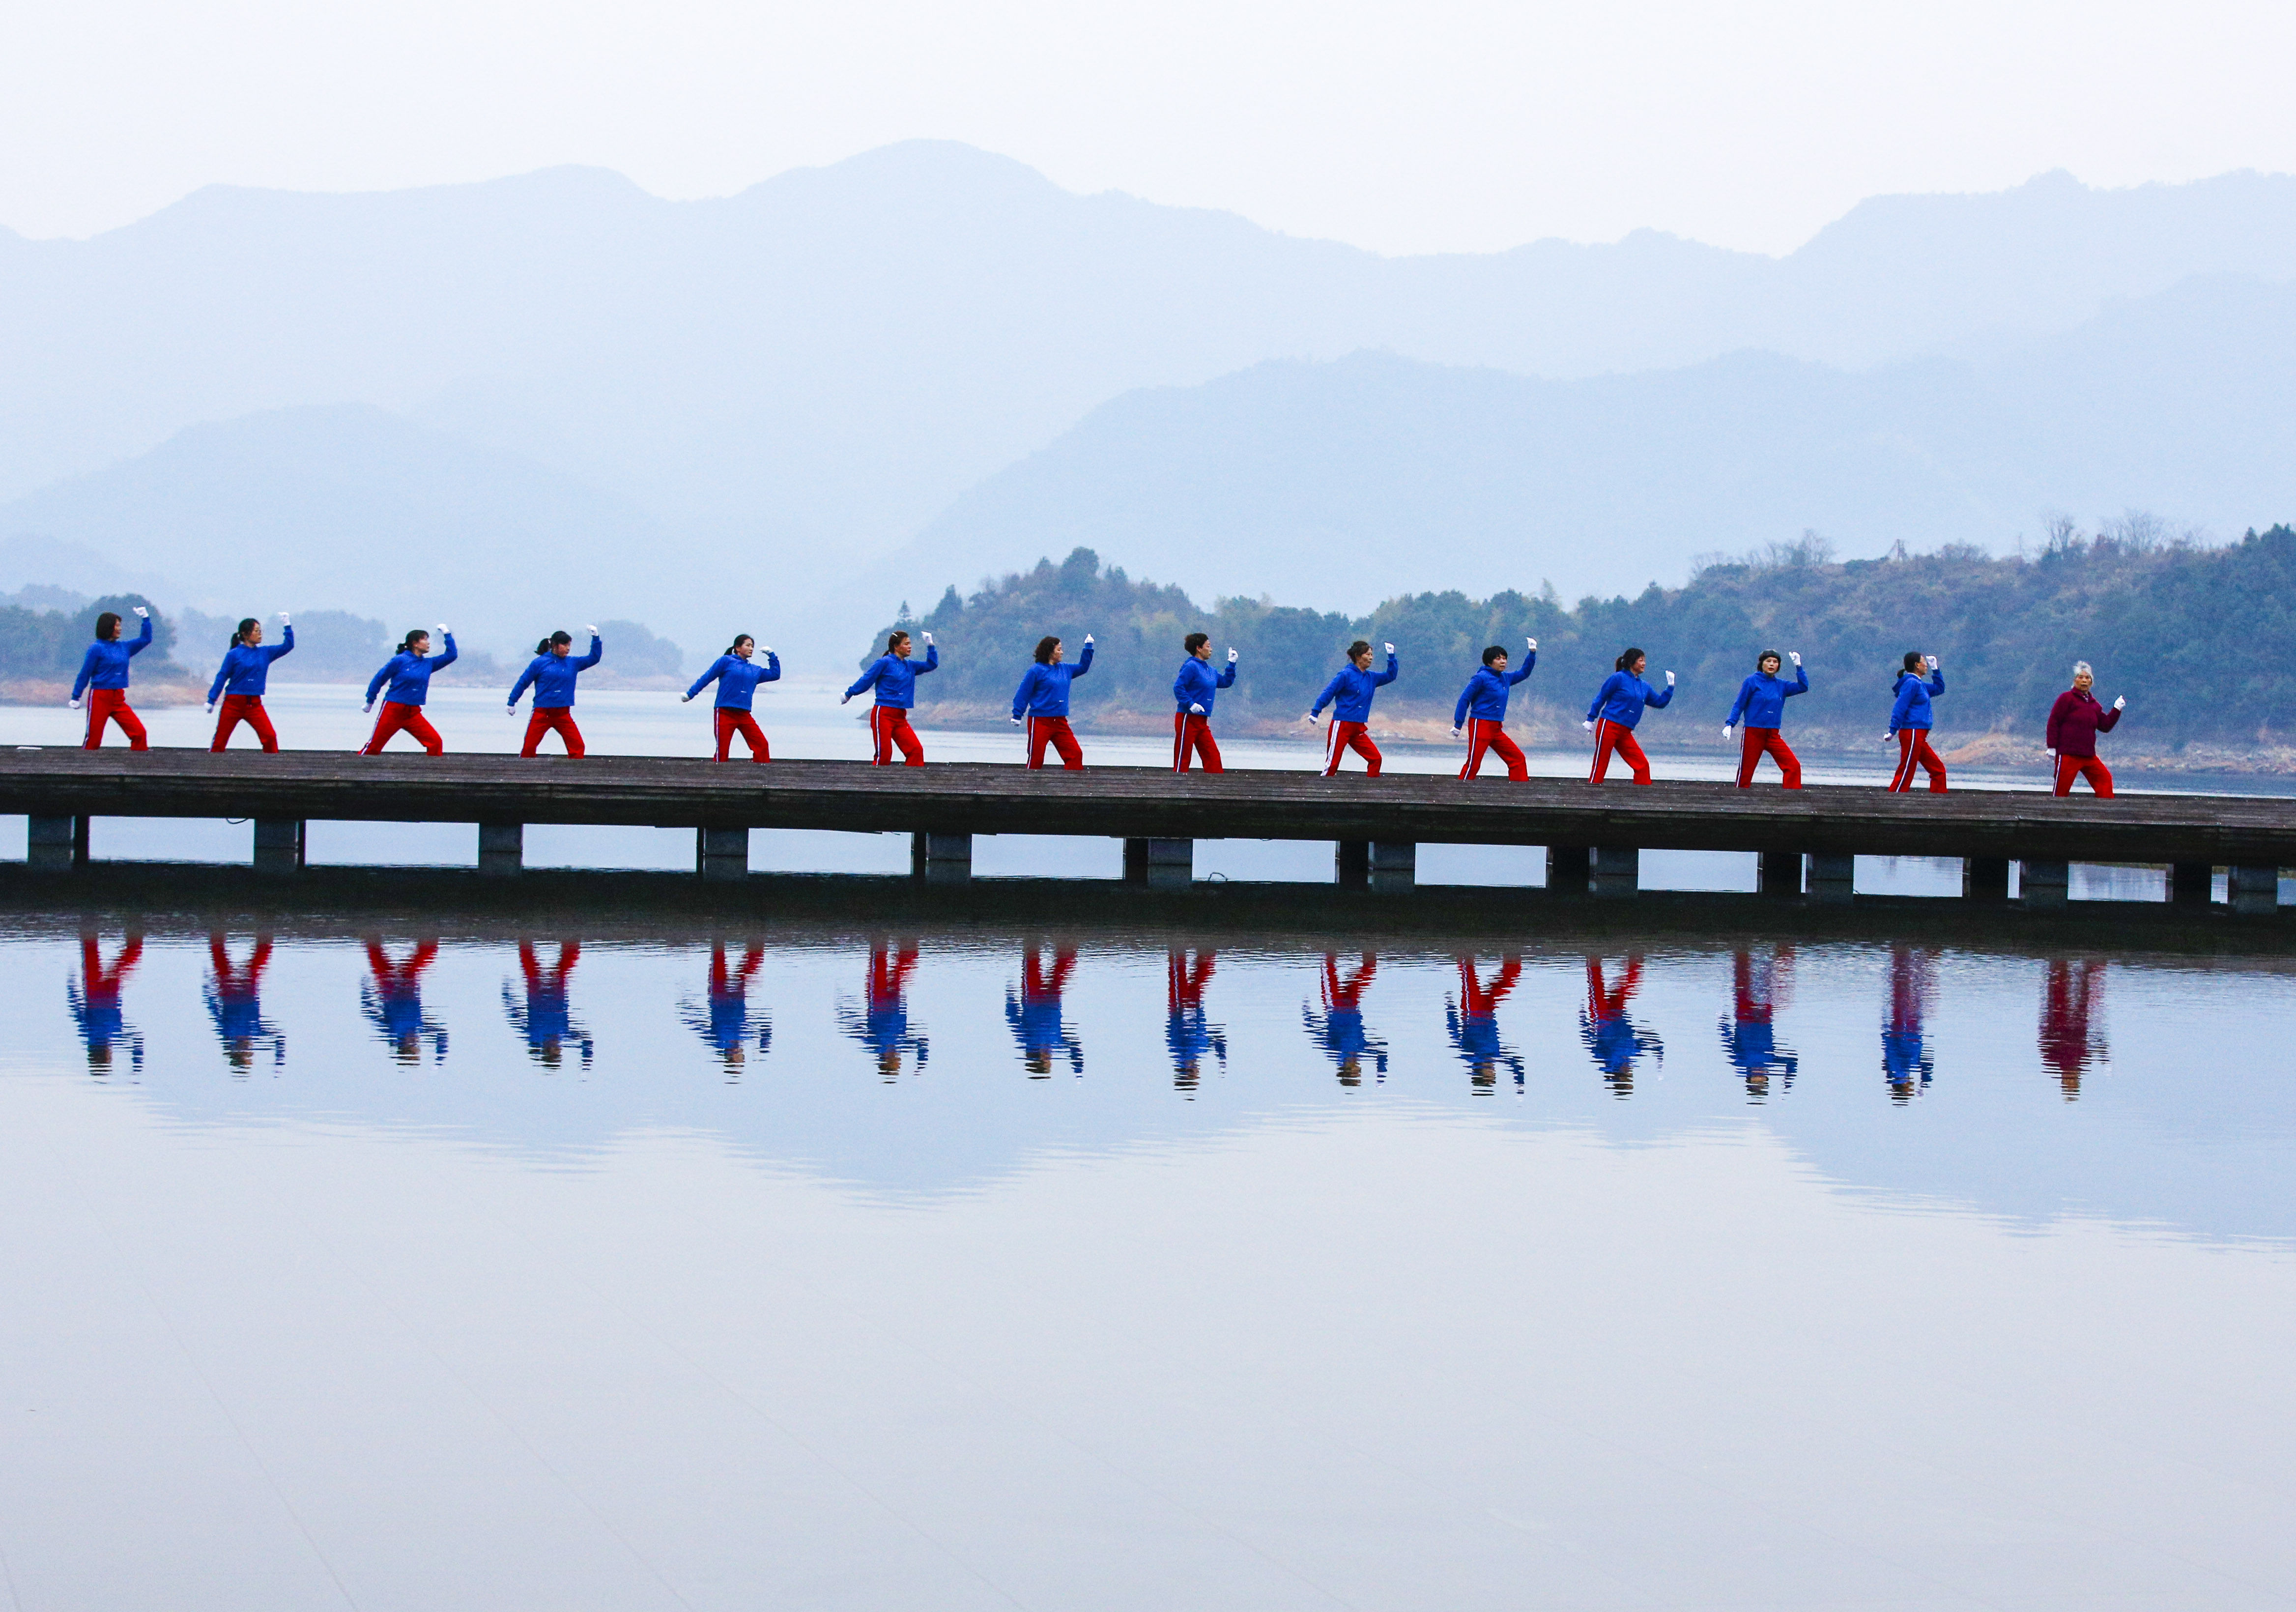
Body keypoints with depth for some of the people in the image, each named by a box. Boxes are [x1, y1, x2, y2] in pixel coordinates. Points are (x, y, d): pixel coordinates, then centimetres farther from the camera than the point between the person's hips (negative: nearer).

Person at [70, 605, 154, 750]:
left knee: (139, 733, -7)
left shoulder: (124, 647, 11)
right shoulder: (97, 649, -7)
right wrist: (76, 698, -6)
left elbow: (145, 639, 24)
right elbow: (84, 674, -5)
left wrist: (145, 618, 15)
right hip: (100, 698, -5)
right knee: (93, 739, -2)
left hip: (118, 700, 5)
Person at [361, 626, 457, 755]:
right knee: (374, 747, -3)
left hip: (413, 714, 5)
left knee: (435, 742, -9)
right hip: (393, 710, -5)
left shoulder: (428, 664, 10)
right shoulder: (399, 661, -7)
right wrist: (370, 701, 5)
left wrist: (447, 634, 11)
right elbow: (379, 679, 0)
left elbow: (451, 656, 17)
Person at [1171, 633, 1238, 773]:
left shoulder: (1209, 670, 16)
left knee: (1213, 755, 3)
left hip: (1201, 722, 8)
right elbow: (1178, 688, -17)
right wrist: (1191, 704, -23)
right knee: (1183, 758, -5)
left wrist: (1232, 664, 20)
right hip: (1188, 719, -8)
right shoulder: (1191, 666, -10)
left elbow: (1226, 682, 27)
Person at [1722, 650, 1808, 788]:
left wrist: (1798, 666, 2)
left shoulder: (1781, 685, 11)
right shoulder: (1752, 682, -1)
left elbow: (1803, 687, 7)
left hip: (1773, 736, 4)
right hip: (1753, 734, -4)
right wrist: (1729, 724, -11)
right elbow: (1739, 706, 0)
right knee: (1746, 772, -1)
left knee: (1794, 766, -11)